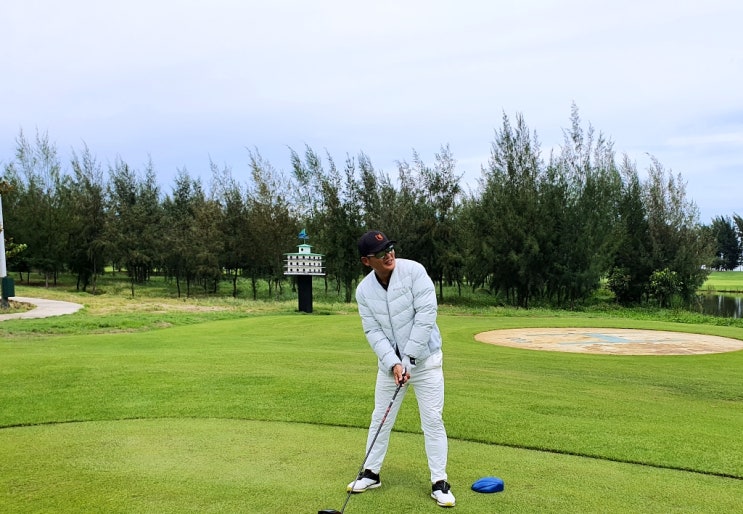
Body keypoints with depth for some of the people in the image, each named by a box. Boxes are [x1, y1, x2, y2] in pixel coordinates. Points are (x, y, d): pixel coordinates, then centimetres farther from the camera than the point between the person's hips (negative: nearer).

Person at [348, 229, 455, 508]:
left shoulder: (413, 270, -17)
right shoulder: (364, 290, -6)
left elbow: (426, 313, -21)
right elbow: (373, 332, -7)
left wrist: (409, 357, -21)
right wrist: (393, 363, -20)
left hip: (425, 358, -3)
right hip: (390, 362, 4)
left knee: (432, 419, -1)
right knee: (380, 418, 12)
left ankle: (439, 482, 11)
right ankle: (371, 473, 29)